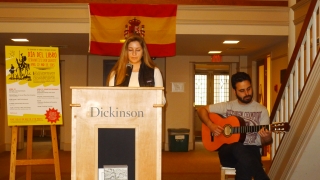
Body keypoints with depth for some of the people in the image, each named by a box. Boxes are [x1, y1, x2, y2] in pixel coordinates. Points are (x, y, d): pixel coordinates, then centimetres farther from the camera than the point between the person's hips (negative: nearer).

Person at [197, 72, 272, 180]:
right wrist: (211, 126, -7)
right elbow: (201, 110, 12)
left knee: (244, 163, -41)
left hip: (251, 150, -1)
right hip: (228, 151, 1)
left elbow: (265, 142, 4)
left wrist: (266, 138, -22)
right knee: (238, 148, -38)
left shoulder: (261, 110, 6)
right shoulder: (227, 106, 8)